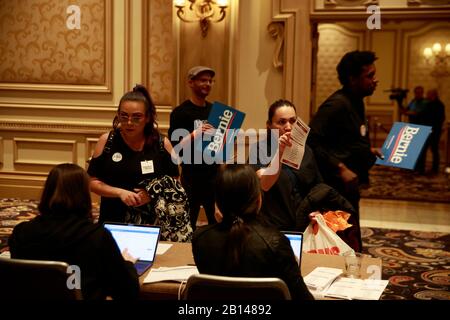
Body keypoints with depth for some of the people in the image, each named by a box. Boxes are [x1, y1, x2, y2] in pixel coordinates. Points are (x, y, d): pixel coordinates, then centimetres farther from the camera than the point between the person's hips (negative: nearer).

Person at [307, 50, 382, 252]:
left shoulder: (355, 102, 11)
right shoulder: (337, 104, -19)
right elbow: (312, 141, -27)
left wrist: (369, 151, 10)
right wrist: (340, 168, -27)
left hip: (349, 185, 10)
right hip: (337, 186, -10)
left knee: (352, 246, 17)